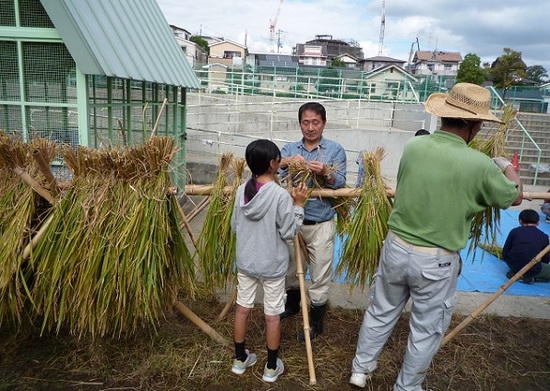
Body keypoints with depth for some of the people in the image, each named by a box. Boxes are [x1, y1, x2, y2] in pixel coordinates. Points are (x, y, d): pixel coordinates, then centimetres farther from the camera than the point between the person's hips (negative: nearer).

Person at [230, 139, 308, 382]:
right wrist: (299, 205, -7)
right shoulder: (281, 195, -21)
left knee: (242, 309, 17)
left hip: (245, 262, 5)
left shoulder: (242, 190, -4)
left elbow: (234, 227, 4)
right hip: (272, 266, -5)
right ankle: (271, 367, 26)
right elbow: (289, 232, -14)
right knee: (272, 316, 10)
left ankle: (240, 359, 34)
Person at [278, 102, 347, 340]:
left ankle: (316, 322, 25)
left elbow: (340, 184, -11)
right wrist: (286, 162, -27)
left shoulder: (335, 150, -4)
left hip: (321, 225, -3)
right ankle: (293, 304, 47)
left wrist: (325, 172, -30)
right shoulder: (290, 149, 3)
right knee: (292, 268, 21)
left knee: (320, 276, 6)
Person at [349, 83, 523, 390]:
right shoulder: (480, 165, -18)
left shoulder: (413, 146, -7)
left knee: (381, 312, 23)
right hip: (436, 261, -4)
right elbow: (515, 197, 2)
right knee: (426, 330, 18)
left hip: (396, 247, 4)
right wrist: (507, 167, 23)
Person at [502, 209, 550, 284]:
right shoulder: (544, 236, 2)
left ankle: (514, 273, 10)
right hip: (532, 270, -2)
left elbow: (504, 253, 4)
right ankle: (530, 277, 1)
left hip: (513, 265, 3)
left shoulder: (514, 231, 2)